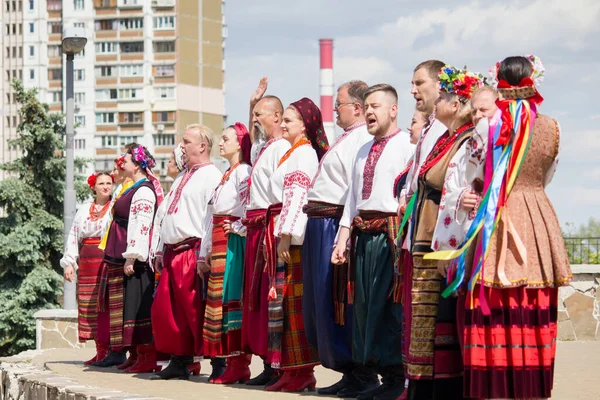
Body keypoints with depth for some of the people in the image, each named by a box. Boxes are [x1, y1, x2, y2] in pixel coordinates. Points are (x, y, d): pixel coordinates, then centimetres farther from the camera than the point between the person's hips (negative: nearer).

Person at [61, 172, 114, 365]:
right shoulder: (84, 210, 16)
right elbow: (74, 237, 16)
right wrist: (69, 263, 7)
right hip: (87, 262, 5)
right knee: (89, 304, 3)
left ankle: (105, 350, -8)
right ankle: (100, 350, 7)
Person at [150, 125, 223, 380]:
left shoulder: (212, 176, -8)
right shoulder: (183, 177, 22)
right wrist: (161, 250, 20)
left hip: (193, 253, -9)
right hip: (172, 253, 9)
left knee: (198, 310, -8)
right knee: (164, 310, 8)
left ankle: (218, 364, -2)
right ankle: (180, 362, 16)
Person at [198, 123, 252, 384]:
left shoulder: (243, 172, -8)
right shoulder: (225, 176, 21)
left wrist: (239, 228, -11)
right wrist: (206, 252, 17)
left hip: (233, 242, -9)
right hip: (219, 244, 9)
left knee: (231, 300, -11)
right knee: (219, 300, 7)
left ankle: (239, 364, -11)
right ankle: (232, 363, 9)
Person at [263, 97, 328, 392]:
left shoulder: (304, 152, -7)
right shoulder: (293, 152, 22)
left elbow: (298, 195, -17)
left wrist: (286, 236, -23)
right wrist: (275, 236, 16)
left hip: (292, 234, -10)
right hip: (279, 232, 10)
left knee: (294, 300, -9)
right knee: (282, 299, 7)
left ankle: (302, 371, -7)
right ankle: (292, 370, 9)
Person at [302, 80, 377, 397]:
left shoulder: (362, 140, -12)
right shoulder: (346, 139, 20)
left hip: (335, 223, -11)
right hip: (319, 224, 11)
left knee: (336, 301, -9)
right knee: (320, 300, 12)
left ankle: (359, 374, -2)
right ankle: (349, 372, 17)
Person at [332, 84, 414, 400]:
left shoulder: (408, 145, -4)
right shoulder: (364, 152, 22)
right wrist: (343, 239, 14)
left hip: (391, 233, -8)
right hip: (363, 234, 8)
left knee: (390, 304, -8)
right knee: (365, 304, 8)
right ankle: (382, 374, 15)